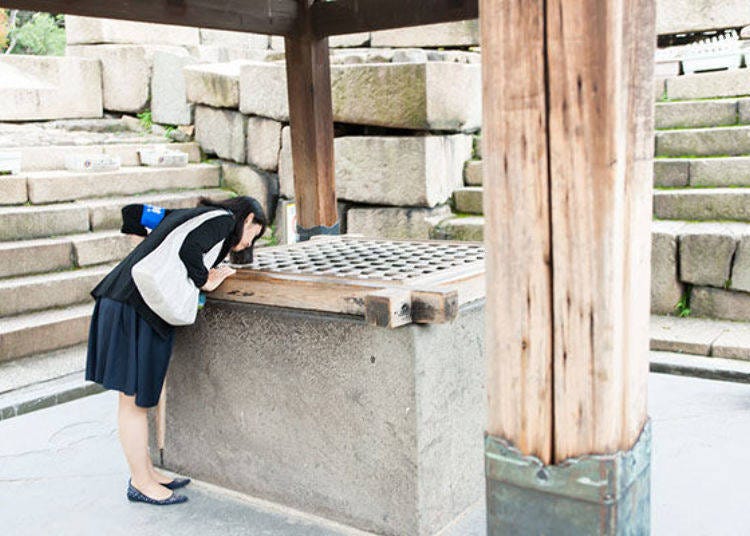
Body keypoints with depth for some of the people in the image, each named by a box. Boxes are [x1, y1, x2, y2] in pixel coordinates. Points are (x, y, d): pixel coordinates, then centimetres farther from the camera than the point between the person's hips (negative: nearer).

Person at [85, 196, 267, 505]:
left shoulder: (195, 215, 23)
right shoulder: (223, 219, -4)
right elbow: (187, 248, -22)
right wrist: (204, 281, -3)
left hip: (122, 300, 10)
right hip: (139, 308, -10)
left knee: (136, 397, 16)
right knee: (135, 398, 1)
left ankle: (145, 472, 28)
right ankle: (141, 483, 12)